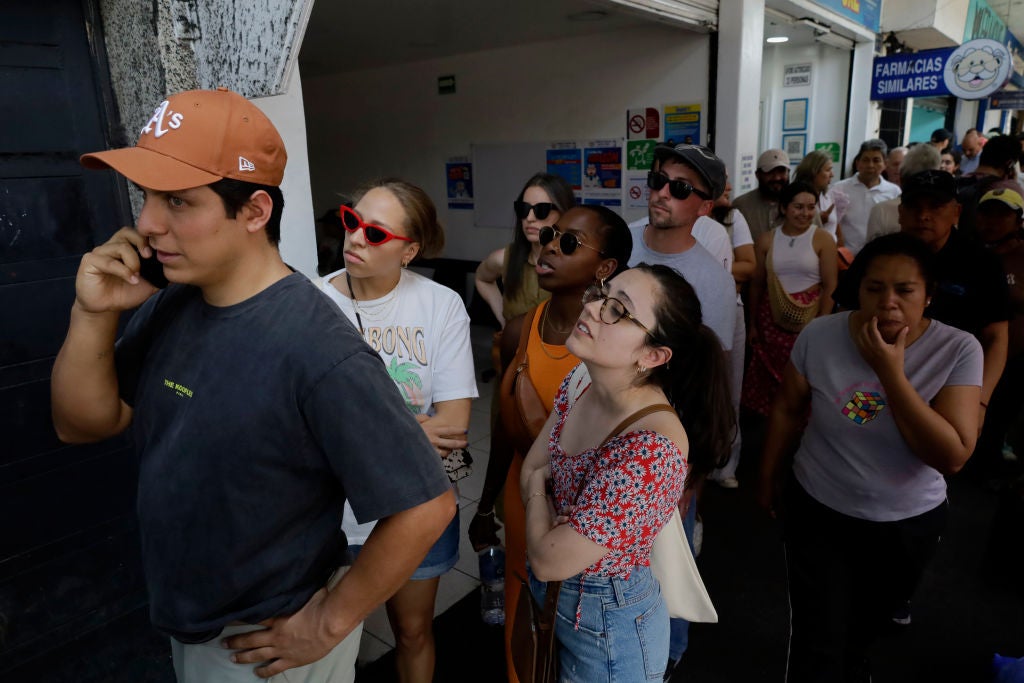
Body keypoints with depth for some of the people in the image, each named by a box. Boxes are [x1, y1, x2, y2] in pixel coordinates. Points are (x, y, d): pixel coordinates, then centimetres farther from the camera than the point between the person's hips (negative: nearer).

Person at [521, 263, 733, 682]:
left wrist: (537, 490, -12)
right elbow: (529, 469, -1)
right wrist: (551, 518, -19)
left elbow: (548, 561, -28)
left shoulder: (652, 449, -36)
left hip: (608, 624, -6)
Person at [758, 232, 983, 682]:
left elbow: (953, 457, -24)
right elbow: (788, 410, -2)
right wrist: (769, 477, 9)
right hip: (816, 511, -1)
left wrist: (891, 373, -30)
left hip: (909, 524, 1)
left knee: (863, 629, 26)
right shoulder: (819, 336, -17)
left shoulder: (959, 350, -19)